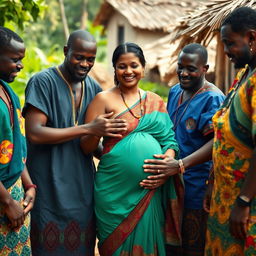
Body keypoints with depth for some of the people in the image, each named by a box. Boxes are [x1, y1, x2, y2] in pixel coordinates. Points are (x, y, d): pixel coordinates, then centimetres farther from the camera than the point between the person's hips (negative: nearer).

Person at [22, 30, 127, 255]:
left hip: (83, 186, 6)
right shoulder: (42, 82, -8)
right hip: (50, 189, -5)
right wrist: (89, 129, -21)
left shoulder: (94, 88, 11)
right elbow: (34, 133, -19)